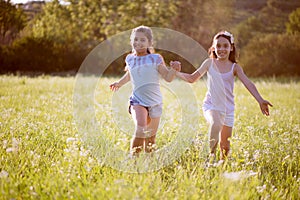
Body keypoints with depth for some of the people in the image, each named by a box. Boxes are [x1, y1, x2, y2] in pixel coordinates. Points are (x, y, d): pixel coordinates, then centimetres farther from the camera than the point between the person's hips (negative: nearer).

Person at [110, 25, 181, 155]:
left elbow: (168, 78, -3)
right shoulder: (130, 59, 5)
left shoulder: (155, 59, -4)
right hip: (137, 101, 0)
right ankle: (133, 156, -18)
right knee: (140, 129, -26)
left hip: (155, 102, 0)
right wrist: (119, 83, 23)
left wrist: (174, 69, -21)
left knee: (151, 137, 8)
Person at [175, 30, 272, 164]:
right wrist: (176, 73, 3)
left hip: (227, 109, 2)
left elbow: (248, 84, -10)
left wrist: (260, 100, -24)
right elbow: (192, 78, 14)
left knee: (225, 145, 5)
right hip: (211, 106, -1)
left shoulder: (234, 67, 2)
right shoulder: (209, 63, 3)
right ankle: (211, 154, -18)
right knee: (216, 124, -35)